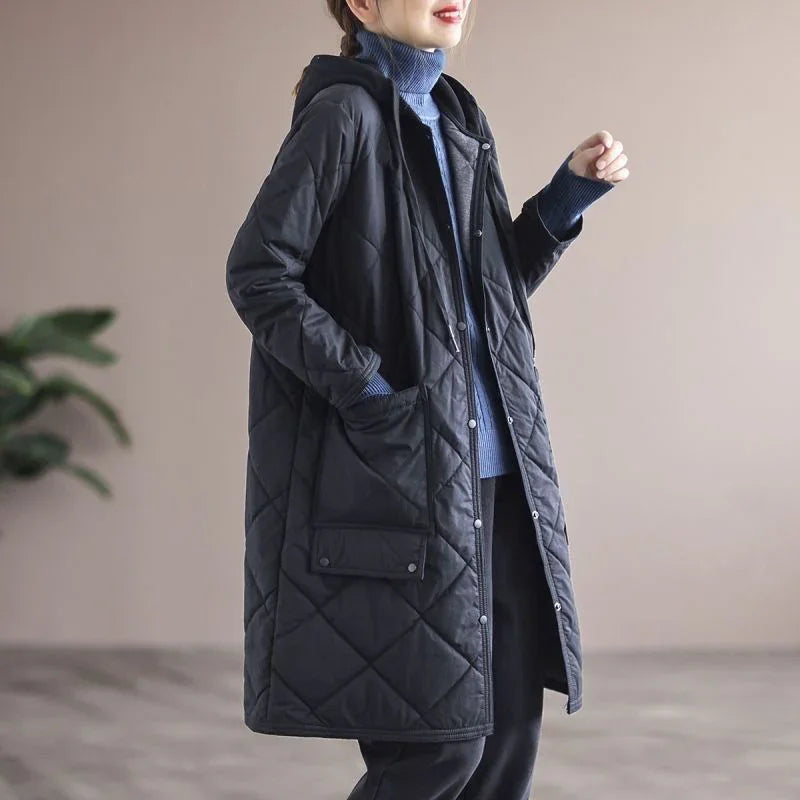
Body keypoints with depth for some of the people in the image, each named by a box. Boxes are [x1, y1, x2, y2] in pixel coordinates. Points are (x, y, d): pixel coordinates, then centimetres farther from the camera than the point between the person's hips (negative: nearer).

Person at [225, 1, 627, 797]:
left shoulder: (459, 120, 15)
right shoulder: (343, 115, -8)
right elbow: (256, 274, -13)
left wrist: (571, 192, 9)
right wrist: (371, 392, -16)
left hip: (492, 465, 8)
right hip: (398, 473, -7)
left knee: (509, 723, 7)